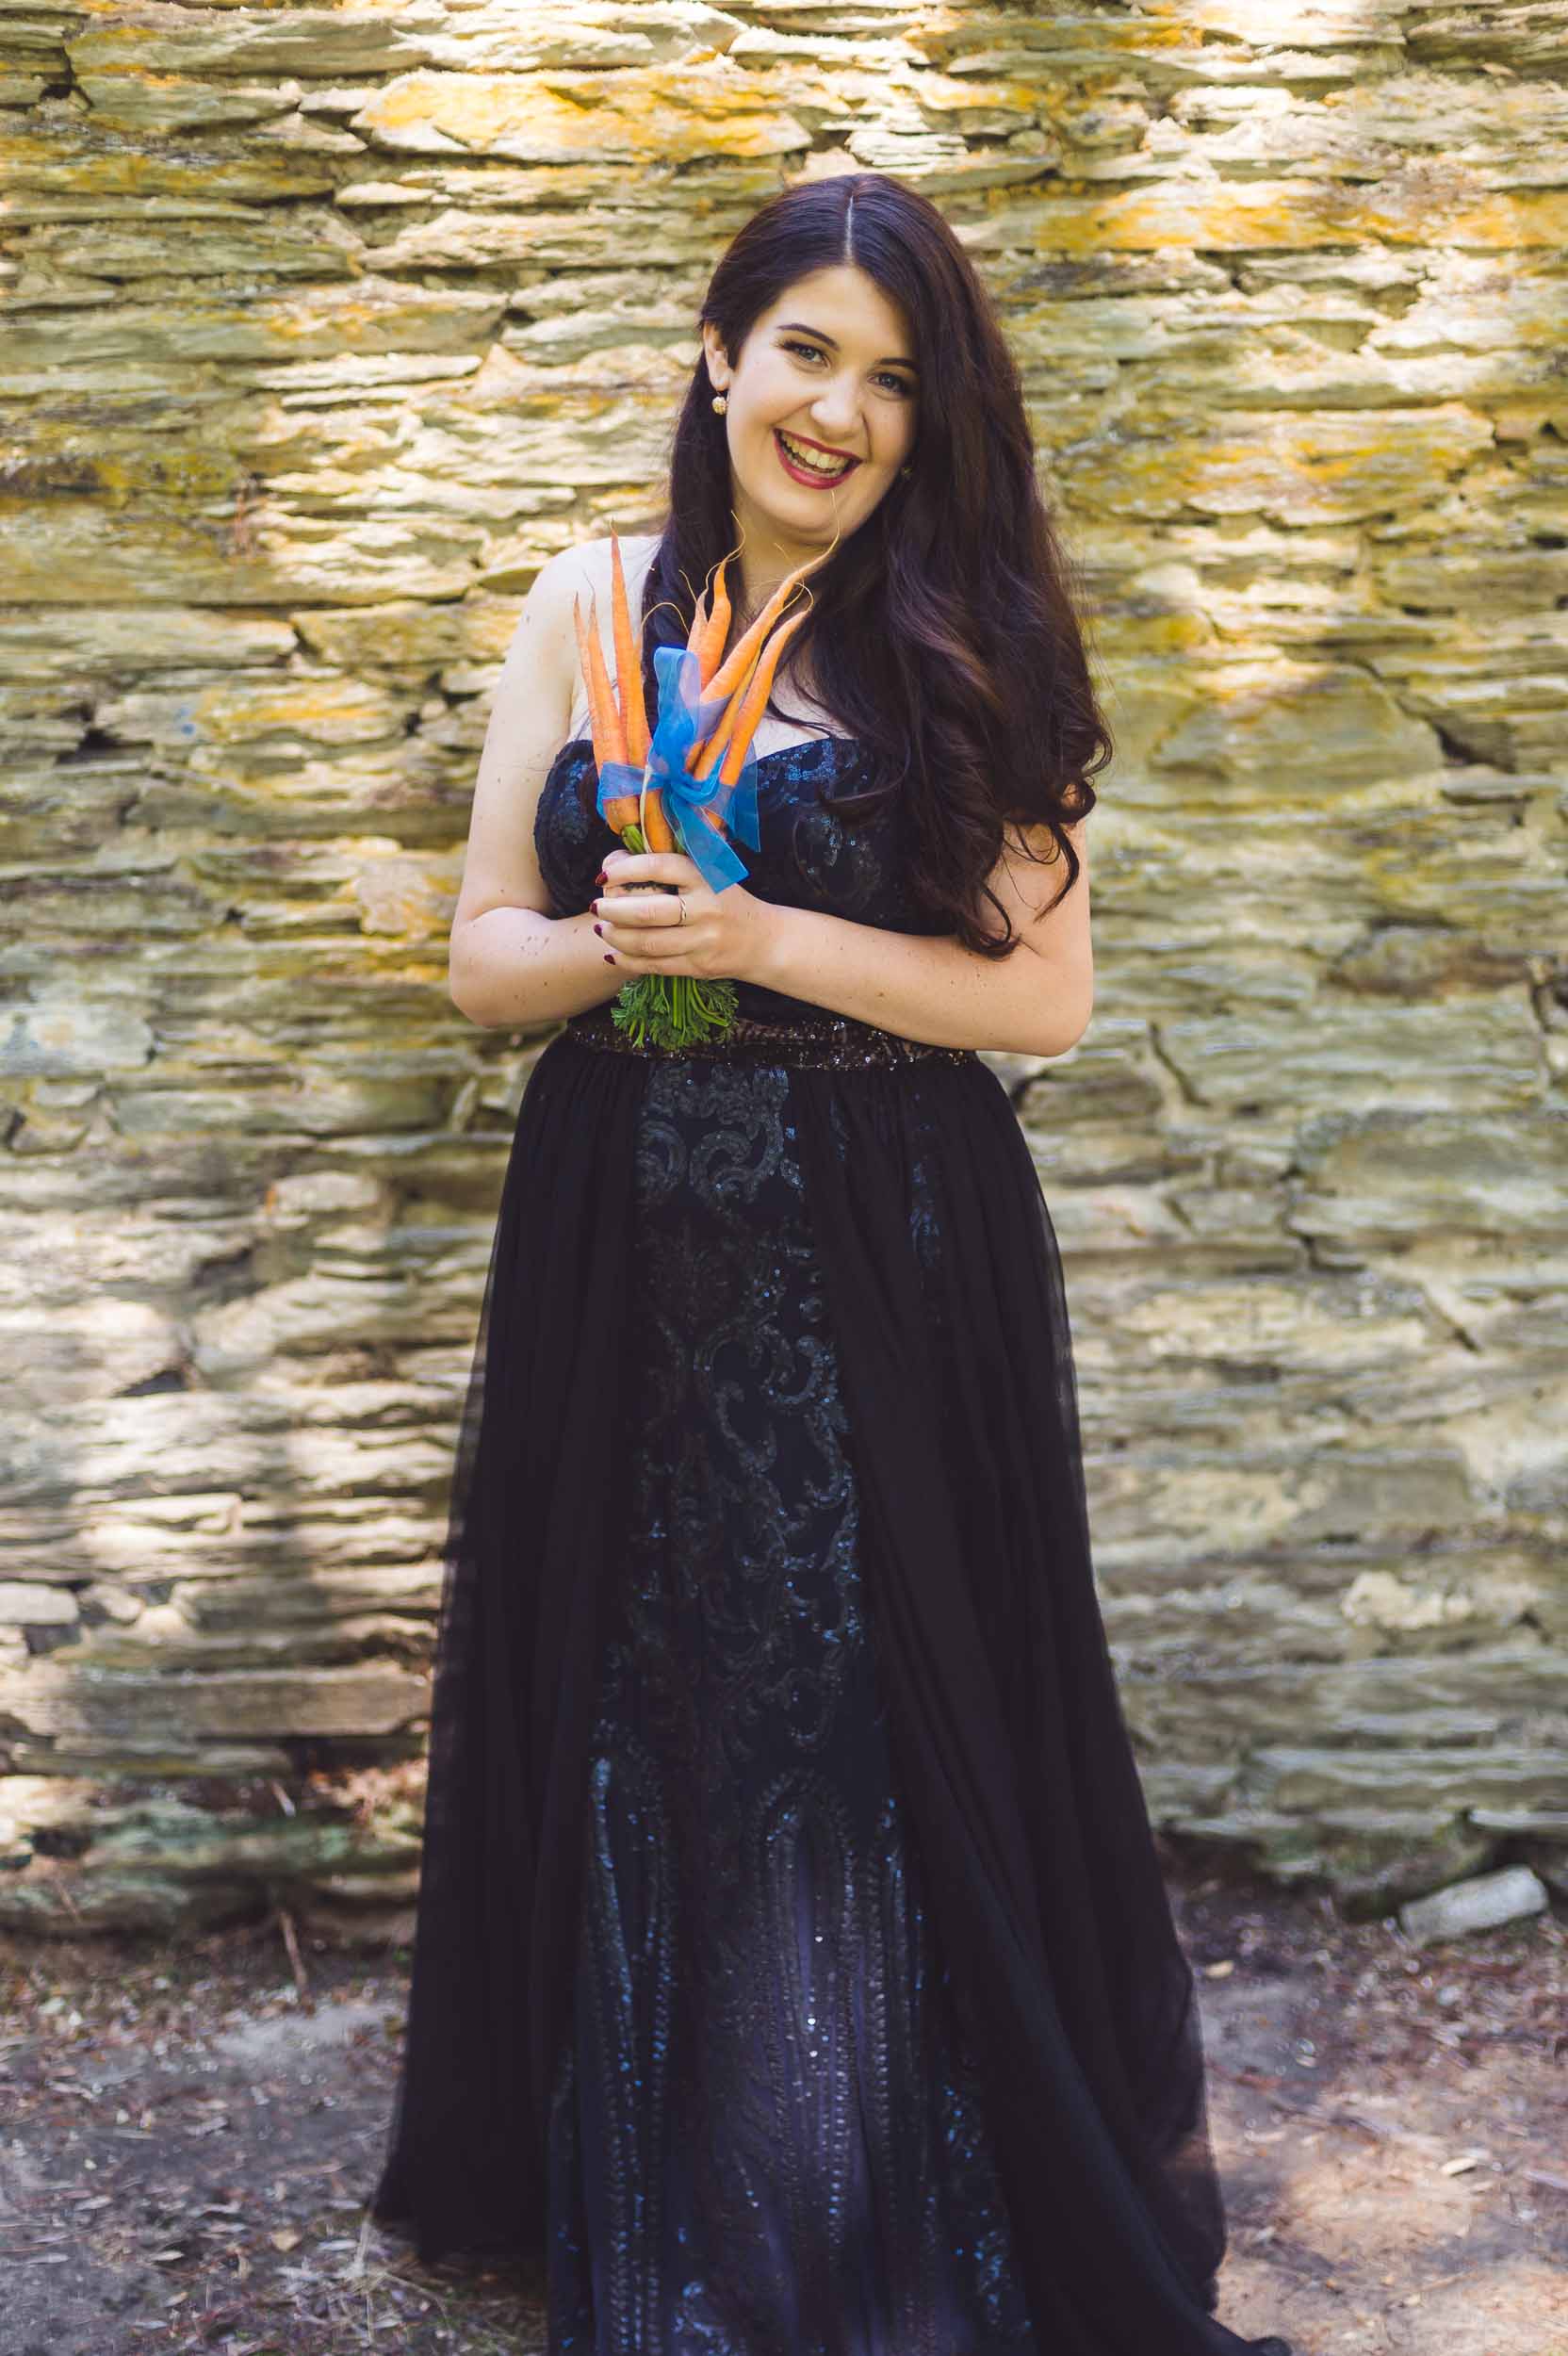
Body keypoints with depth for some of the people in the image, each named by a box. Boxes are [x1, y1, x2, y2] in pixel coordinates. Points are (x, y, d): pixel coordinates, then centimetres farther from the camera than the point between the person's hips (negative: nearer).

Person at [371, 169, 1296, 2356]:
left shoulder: (967, 646, -1)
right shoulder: (591, 608, 4)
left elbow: (1045, 990, -6)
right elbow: (486, 953, 5)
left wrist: (766, 942, -17)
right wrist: (617, 942, -17)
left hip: (896, 1264, -2)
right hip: (621, 1253, 2)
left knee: (885, 1738, 5)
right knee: (641, 1733, 12)